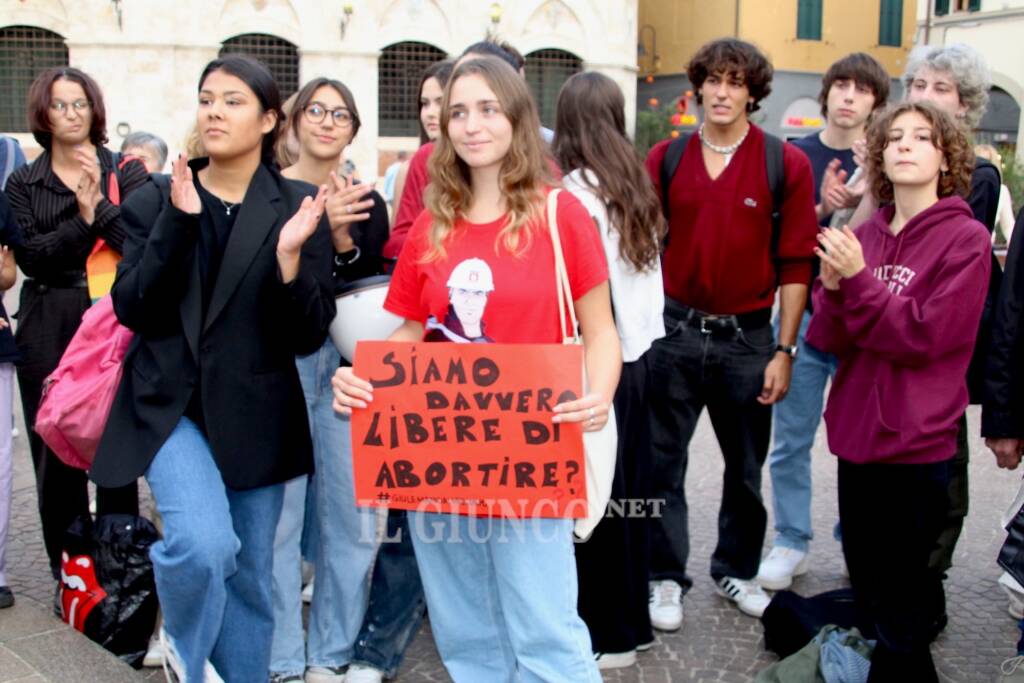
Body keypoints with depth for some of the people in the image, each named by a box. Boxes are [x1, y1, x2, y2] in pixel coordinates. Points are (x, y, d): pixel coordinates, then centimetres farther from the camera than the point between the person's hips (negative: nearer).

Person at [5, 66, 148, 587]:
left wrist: (99, 206, -18)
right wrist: (82, 222, -17)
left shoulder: (126, 172, 5)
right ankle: (68, 574, 16)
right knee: (54, 451, 3)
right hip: (47, 333, 2)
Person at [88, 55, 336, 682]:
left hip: (256, 414, 1)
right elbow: (131, 308, -8)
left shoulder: (298, 208, -2)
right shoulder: (157, 201, 3)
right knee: (204, 543, -21)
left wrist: (290, 257, -23)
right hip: (170, 404, 0)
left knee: (249, 576, 9)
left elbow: (308, 337, -6)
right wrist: (179, 220, -17)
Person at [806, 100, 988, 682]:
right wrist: (833, 286, -17)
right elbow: (829, 340, 1)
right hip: (857, 436, 5)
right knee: (867, 590, 19)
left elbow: (925, 337, -15)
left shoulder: (967, 238, -8)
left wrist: (859, 279, -20)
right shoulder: (865, 237, 5)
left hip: (916, 444, -5)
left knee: (900, 617, 3)